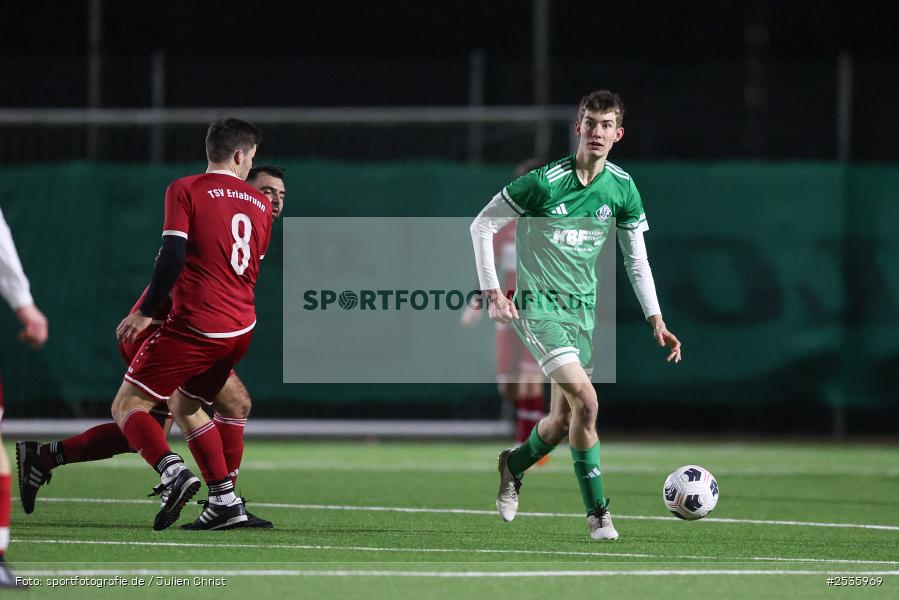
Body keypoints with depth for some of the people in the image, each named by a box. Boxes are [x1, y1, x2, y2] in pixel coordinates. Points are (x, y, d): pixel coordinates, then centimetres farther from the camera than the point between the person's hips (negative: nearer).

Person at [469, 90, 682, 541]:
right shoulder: (545, 181, -15)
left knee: (562, 422, 8)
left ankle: (513, 465, 40)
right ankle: (597, 512, -10)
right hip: (539, 305, -6)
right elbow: (482, 225, -7)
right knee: (586, 401, -21)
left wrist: (656, 321, 3)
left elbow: (636, 260, 11)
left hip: (583, 309, 6)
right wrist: (492, 292, -11)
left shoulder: (622, 189, 0)